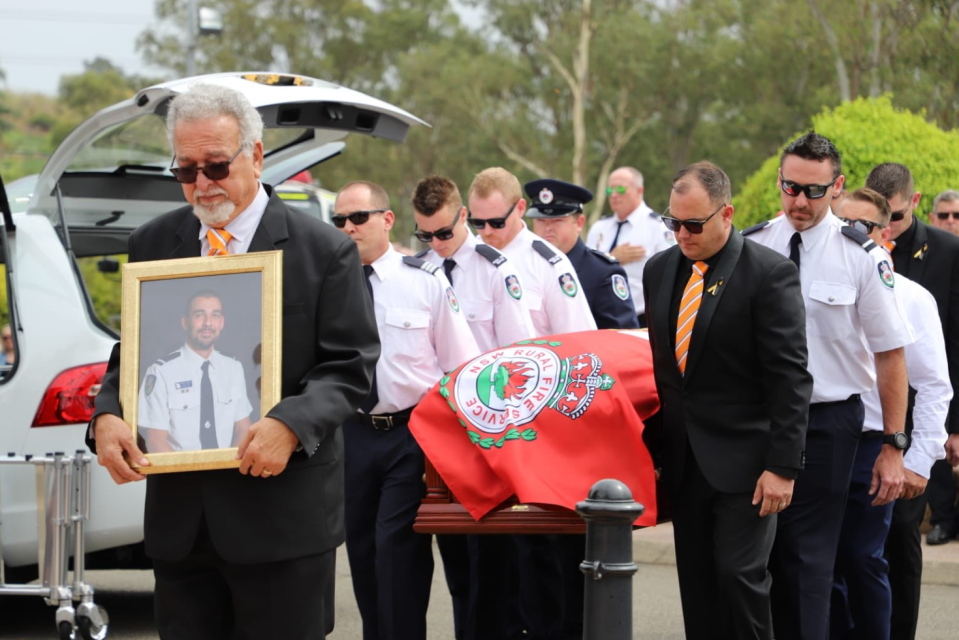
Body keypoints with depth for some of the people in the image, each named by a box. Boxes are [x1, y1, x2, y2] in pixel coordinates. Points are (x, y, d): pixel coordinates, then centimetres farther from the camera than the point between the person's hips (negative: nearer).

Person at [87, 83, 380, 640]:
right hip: (179, 515, 4)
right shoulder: (153, 245, 10)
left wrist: (292, 425, -22)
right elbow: (131, 355, 14)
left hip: (283, 515, -4)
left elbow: (351, 365, -5)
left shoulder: (324, 250, -3)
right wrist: (108, 416, -7)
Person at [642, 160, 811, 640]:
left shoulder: (770, 274, -11)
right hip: (683, 460, 6)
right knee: (697, 585, 7)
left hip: (743, 458, -6)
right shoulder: (659, 270, 9)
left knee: (739, 576, -11)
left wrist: (782, 466, -18)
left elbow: (790, 378, -14)